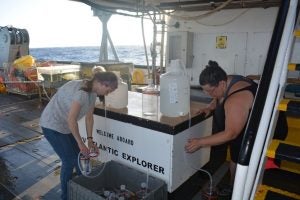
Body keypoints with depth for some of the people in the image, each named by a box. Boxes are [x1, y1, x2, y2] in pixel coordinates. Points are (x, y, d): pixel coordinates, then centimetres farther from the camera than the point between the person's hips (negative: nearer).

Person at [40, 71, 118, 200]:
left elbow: (89, 117, 2)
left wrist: (90, 139, -3)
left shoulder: (93, 92, -2)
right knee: (69, 161, -4)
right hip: (52, 125, -8)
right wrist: (80, 143, -21)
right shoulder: (82, 91, -31)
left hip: (65, 125, 9)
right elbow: (71, 120, -29)